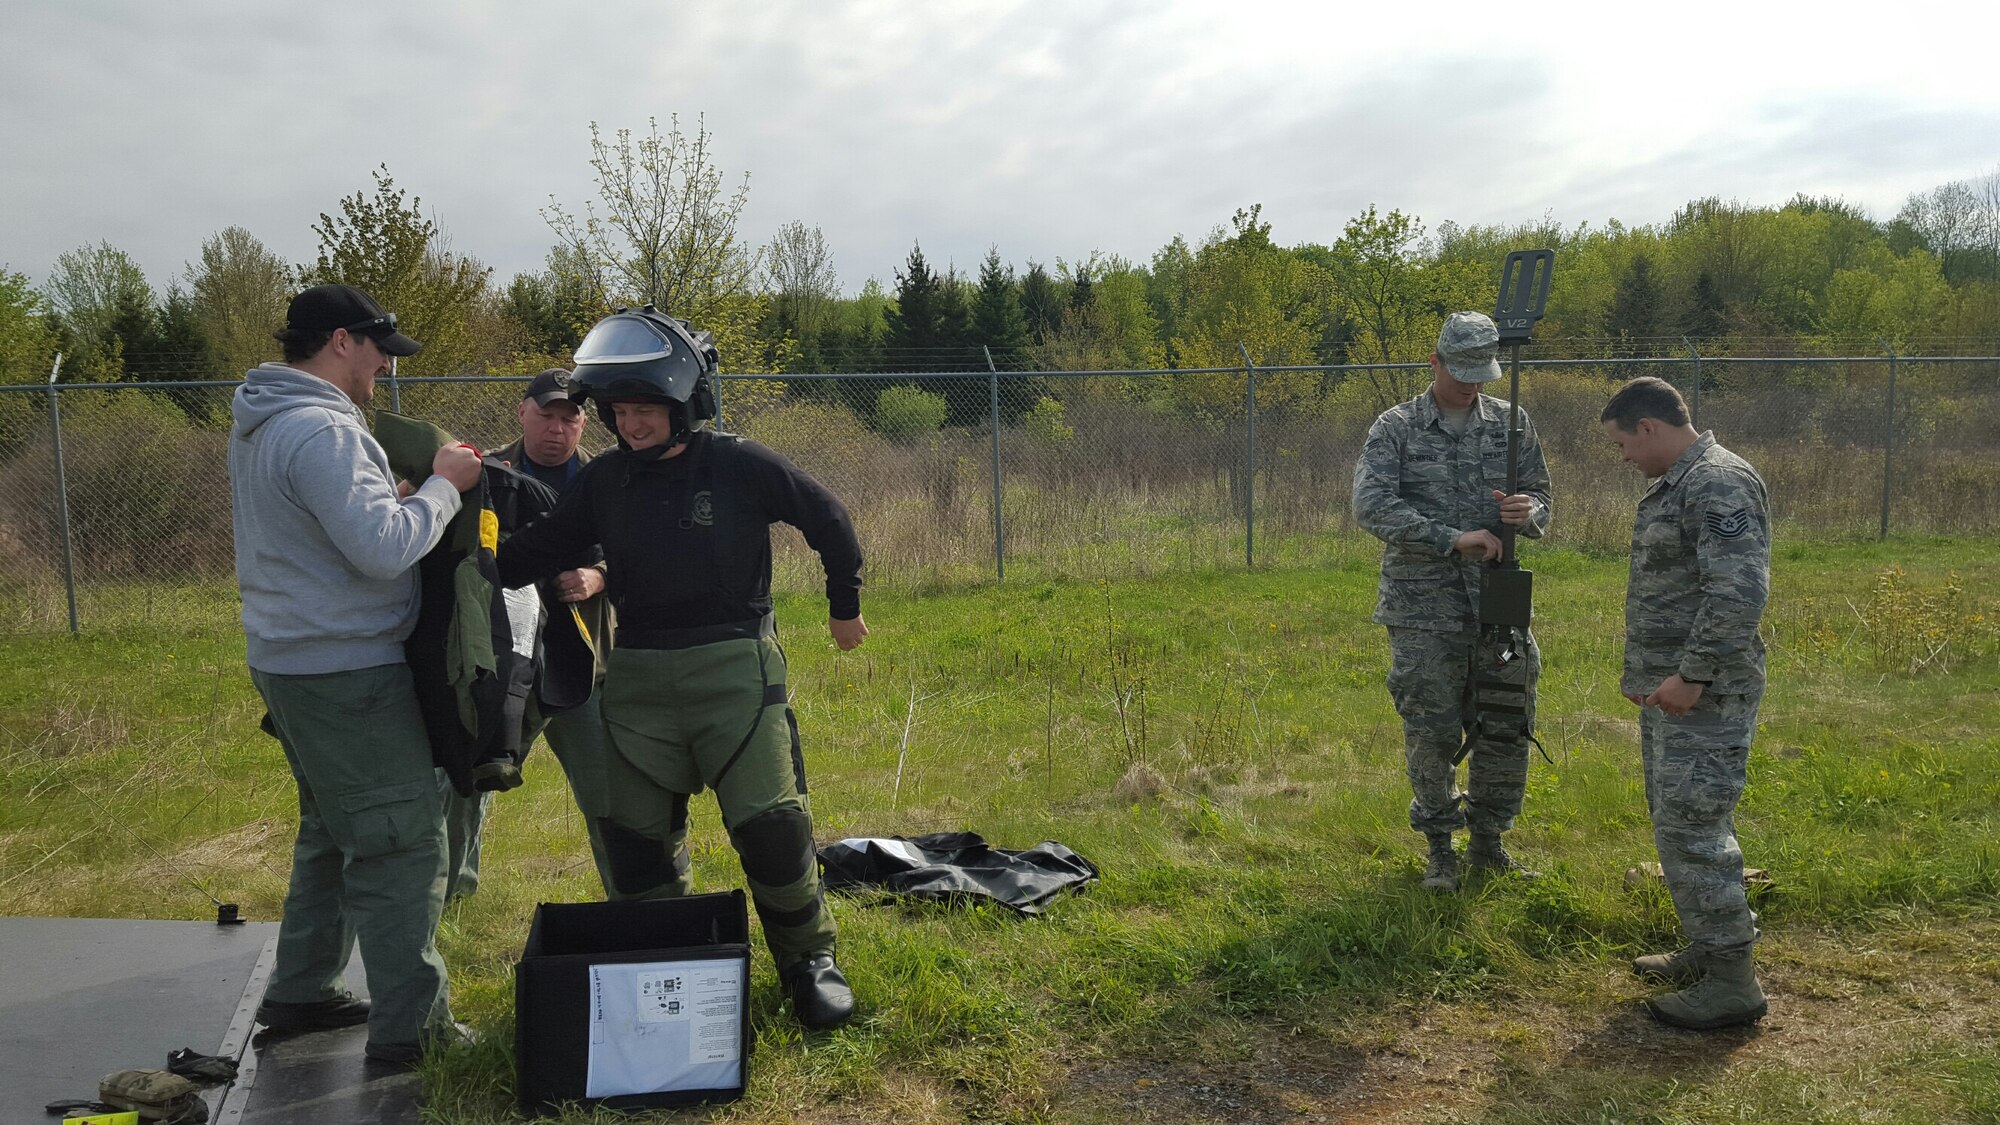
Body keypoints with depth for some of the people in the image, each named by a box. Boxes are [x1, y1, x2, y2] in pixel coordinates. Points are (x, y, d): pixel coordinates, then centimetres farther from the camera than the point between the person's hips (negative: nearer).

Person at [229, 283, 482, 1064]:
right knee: (403, 844, -2)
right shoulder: (321, 430, -21)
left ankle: (300, 993, 34)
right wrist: (442, 485, -12)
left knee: (334, 829, 23)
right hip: (345, 674, -10)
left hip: (292, 662, 10)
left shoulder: (259, 424, 12)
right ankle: (408, 1027, 5)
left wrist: (389, 494, 5)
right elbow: (384, 549, -26)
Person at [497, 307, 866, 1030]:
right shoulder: (602, 483, 5)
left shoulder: (740, 466, -7)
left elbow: (827, 520, 5)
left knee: (770, 826, -8)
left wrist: (845, 606, 15)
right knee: (636, 836, 10)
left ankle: (808, 961, 14)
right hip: (637, 679, 4)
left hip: (734, 671, -4)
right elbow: (536, 551, 12)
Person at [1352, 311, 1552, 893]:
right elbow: (1371, 505, -16)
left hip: (1498, 603, 3)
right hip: (1423, 610, -3)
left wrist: (1528, 511, -12)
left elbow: (1540, 498, 14)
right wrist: (1453, 539, -22)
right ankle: (1440, 849, 20)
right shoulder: (1396, 428, -3)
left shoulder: (1512, 422, 8)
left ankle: (1488, 842, 27)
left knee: (1507, 733, 8)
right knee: (1431, 736, 3)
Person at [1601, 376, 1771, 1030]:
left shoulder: (1720, 484, -17)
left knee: (1691, 828, -7)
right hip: (1668, 687, 11)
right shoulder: (1676, 484, 17)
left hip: (1703, 693, -11)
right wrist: (1644, 671, 23)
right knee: (1677, 822, 17)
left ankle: (1731, 981, 2)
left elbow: (1740, 590, -26)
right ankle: (1706, 949, 29)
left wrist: (1692, 674, -25)